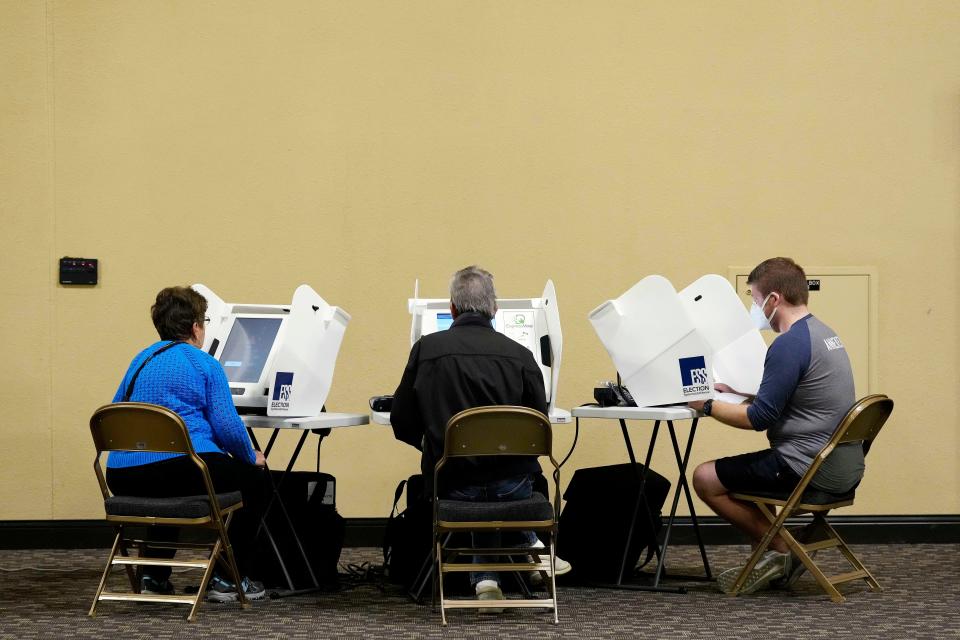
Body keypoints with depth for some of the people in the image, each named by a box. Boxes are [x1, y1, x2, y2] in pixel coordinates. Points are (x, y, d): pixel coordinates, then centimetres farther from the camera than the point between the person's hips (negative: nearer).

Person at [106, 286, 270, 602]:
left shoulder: (141, 360, 19)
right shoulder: (204, 364, -1)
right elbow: (227, 426, -7)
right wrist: (252, 457, 13)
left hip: (123, 479, 7)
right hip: (181, 467, -7)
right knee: (254, 480, 17)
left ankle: (153, 575, 27)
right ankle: (226, 579, 13)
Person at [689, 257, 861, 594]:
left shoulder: (790, 344, -18)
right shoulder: (822, 333, 13)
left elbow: (761, 418, -19)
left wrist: (706, 405, -6)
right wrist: (735, 391, 19)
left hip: (810, 471, -10)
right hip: (845, 468, 10)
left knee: (706, 478, 0)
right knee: (739, 470, 28)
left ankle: (783, 550, 5)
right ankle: (780, 560, 18)